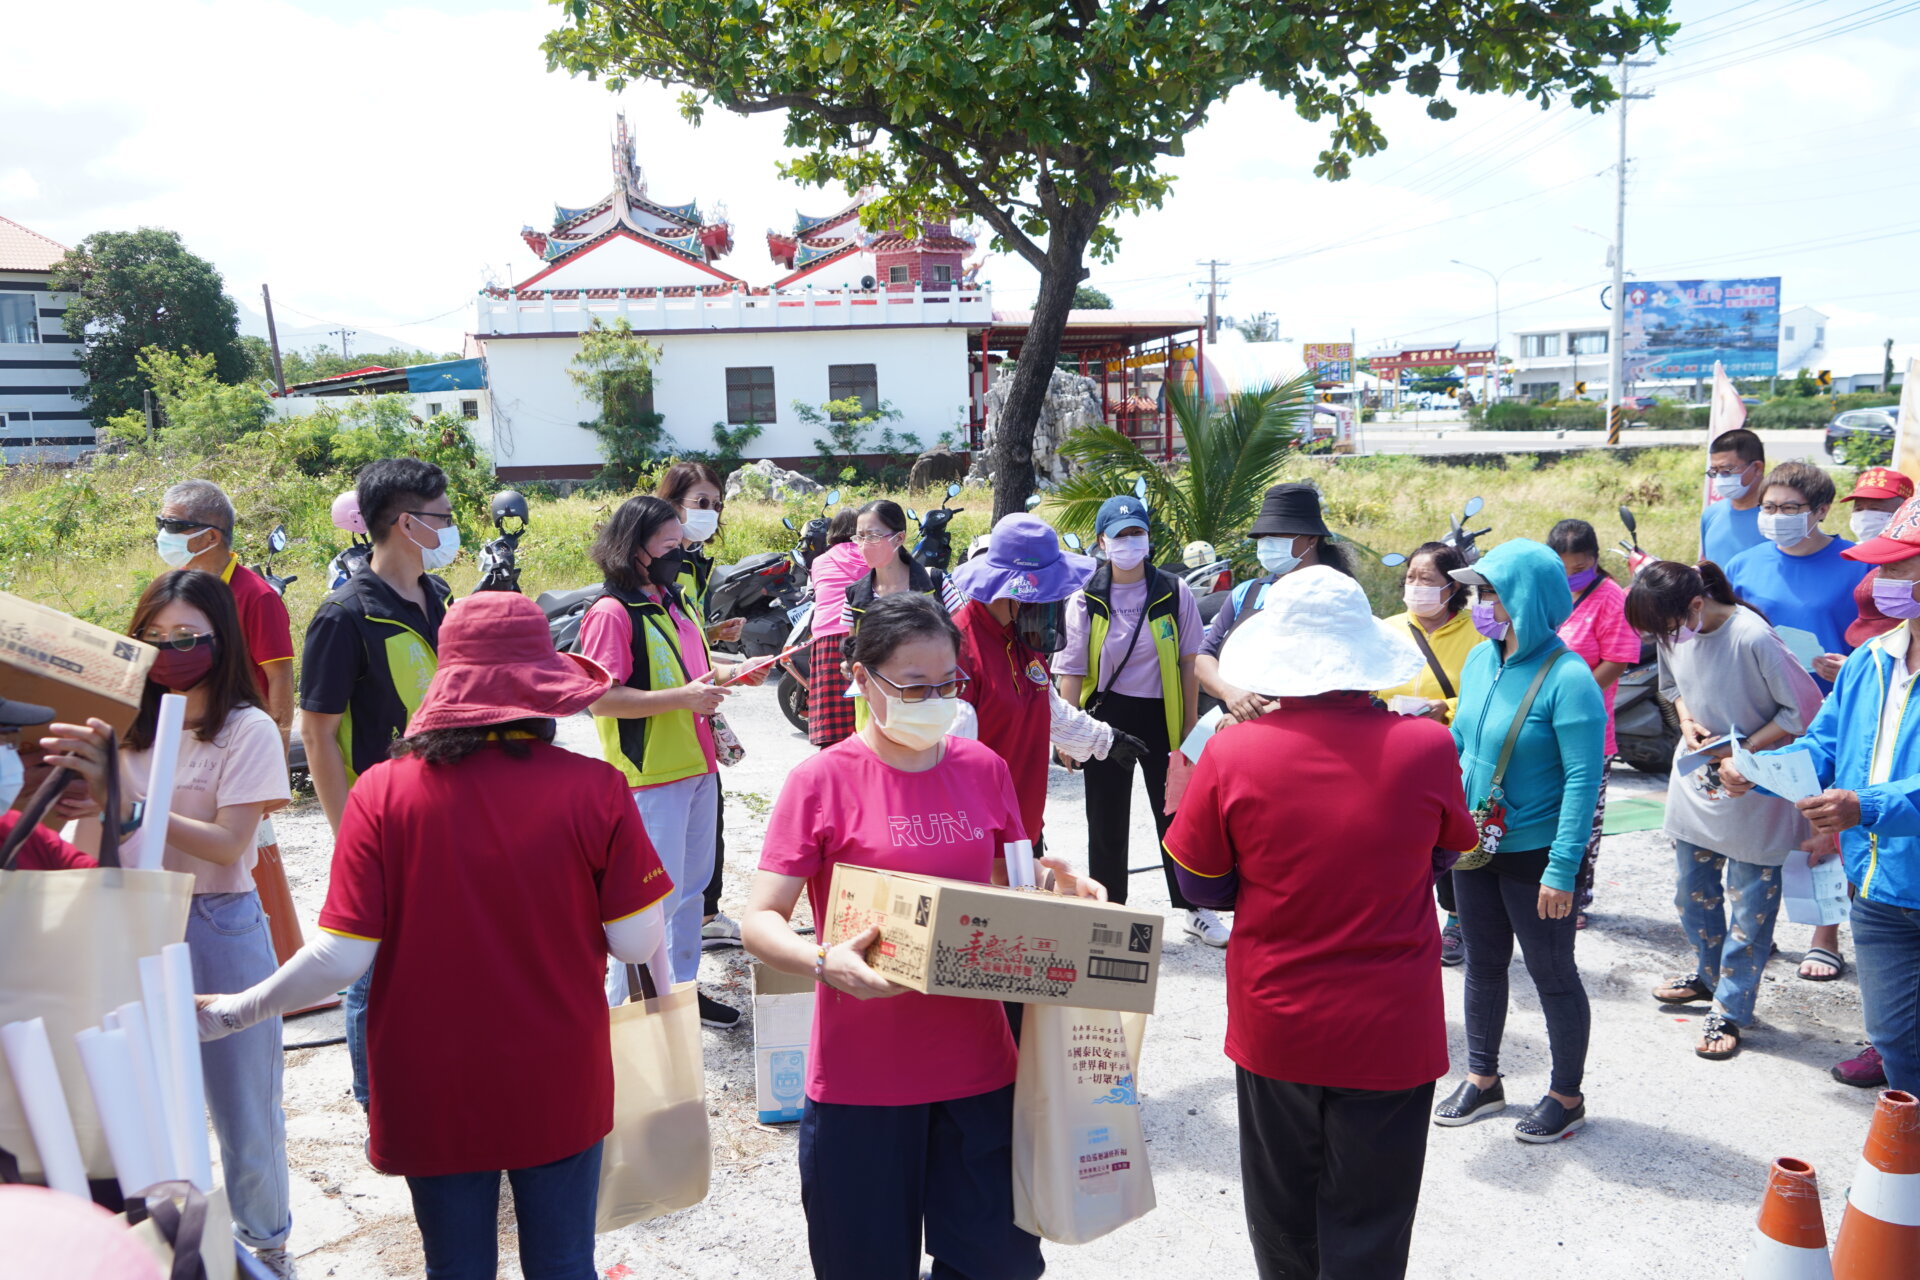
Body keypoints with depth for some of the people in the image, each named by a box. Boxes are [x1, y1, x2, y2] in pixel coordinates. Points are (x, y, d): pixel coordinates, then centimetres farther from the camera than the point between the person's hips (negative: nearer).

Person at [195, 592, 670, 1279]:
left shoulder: (382, 792, -13)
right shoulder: (596, 790, -15)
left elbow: (341, 957, -13)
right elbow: (635, 942, -11)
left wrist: (234, 1012, 4)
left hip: (434, 1094, 1)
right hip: (559, 1091, -1)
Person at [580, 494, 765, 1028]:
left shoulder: (674, 600, 13)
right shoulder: (612, 612, -16)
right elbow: (601, 699, -22)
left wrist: (731, 672, 7)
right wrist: (681, 697, -25)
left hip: (697, 765, 9)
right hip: (651, 775, -9)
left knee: (691, 887, 18)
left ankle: (682, 988, 33)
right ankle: (624, 1005, 12)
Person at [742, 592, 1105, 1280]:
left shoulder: (984, 769, 5)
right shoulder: (823, 779, -8)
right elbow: (760, 920, -10)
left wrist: (1056, 889, -6)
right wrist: (824, 961, -29)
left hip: (977, 1062, 4)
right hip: (861, 1074, -3)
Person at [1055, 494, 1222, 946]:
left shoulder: (1174, 593, -1)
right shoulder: (1085, 600, -1)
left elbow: (1189, 663, 3)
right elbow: (1071, 672, 0)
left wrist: (1190, 724, -1)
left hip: (1160, 716, 0)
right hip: (1106, 716, 0)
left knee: (1176, 815, 6)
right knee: (1106, 823, 9)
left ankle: (1196, 910, 21)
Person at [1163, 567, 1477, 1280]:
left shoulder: (1232, 754, -16)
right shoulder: (1427, 747, -14)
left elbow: (1201, 885, -3)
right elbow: (1443, 858, 5)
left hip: (1274, 1029, 1)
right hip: (1391, 1034, 0)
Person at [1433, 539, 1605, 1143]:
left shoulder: (1567, 678, -20)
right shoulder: (1480, 661, 1)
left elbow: (1584, 777, -20)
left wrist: (1562, 868, -22)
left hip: (1534, 853, -7)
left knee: (1552, 974, 10)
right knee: (1482, 964, 19)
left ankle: (1567, 1095, 28)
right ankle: (1482, 1080, 36)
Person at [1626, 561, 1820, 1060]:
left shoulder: (1753, 638, -26)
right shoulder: (1673, 630, -6)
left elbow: (1805, 708, -17)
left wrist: (1744, 751, -20)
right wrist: (1687, 721, -5)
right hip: (1696, 778, 7)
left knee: (1749, 903, 5)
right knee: (1692, 891, 18)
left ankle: (1731, 1009, 17)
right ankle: (1709, 975, 41)